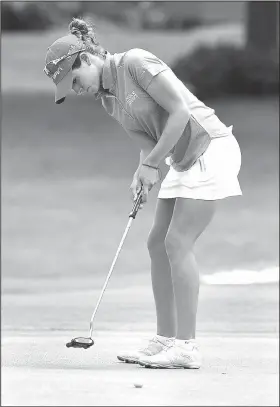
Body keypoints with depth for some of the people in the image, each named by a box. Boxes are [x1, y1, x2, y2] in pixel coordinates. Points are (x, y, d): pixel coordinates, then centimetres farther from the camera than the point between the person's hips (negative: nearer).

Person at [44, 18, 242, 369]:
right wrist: (143, 174, -17)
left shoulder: (136, 63, -17)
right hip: (183, 160, 9)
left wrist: (151, 164, -19)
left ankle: (186, 347, -13)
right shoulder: (108, 99, 9)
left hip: (211, 148, -9)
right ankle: (165, 340, 8)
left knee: (177, 243, -14)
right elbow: (147, 140, 5)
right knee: (158, 243, 4)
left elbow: (180, 110, -21)